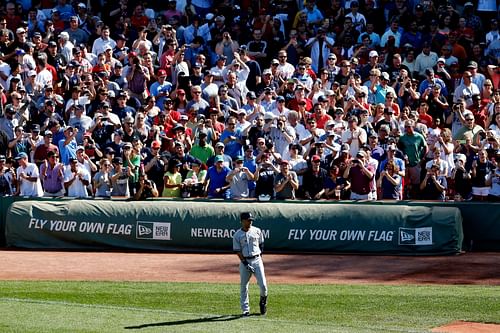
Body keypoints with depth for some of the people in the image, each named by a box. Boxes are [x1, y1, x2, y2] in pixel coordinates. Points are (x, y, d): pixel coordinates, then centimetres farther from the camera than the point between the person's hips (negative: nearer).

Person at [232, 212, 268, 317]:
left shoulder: (257, 231, 4)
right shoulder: (237, 235, -3)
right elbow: (237, 251, -5)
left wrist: (260, 255, 9)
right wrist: (246, 264, -13)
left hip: (257, 260, 1)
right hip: (244, 261, -1)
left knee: (263, 284, -8)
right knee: (243, 287, 2)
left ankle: (263, 300, 22)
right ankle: (245, 310, 11)